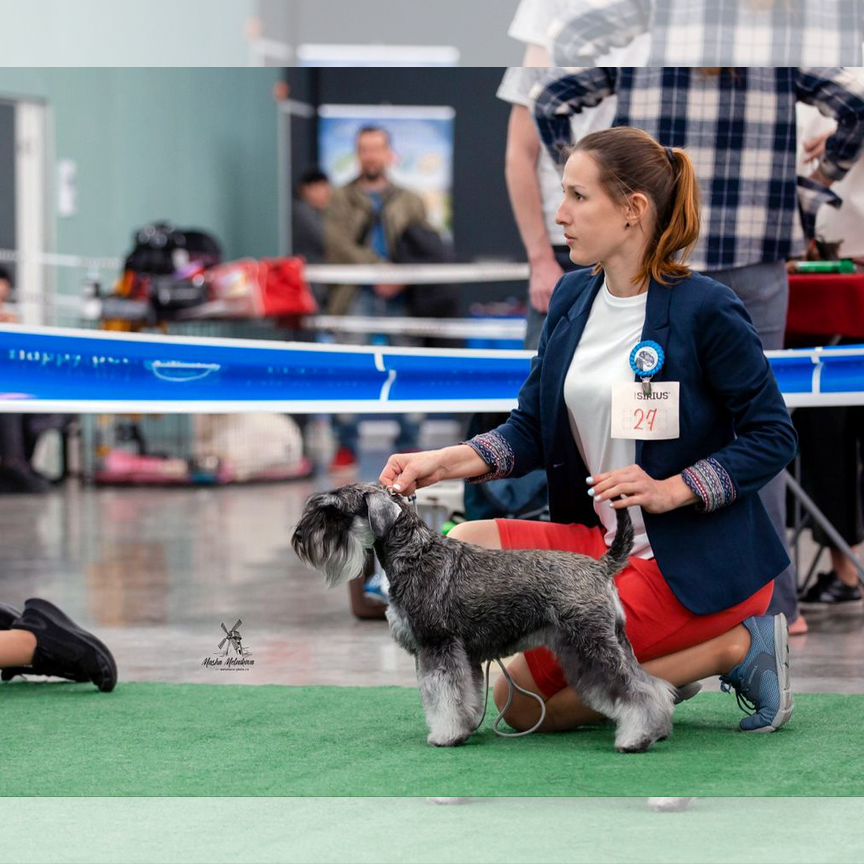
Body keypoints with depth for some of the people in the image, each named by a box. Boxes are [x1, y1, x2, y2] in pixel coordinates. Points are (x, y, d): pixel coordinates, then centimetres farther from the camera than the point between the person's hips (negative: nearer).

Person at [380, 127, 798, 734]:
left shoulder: (706, 310, -16)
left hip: (696, 564, -8)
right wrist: (441, 463, -10)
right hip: (604, 541, 8)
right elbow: (530, 432, 6)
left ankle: (733, 647, -1)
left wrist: (671, 490, -23)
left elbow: (773, 437, -12)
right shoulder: (572, 298, 5)